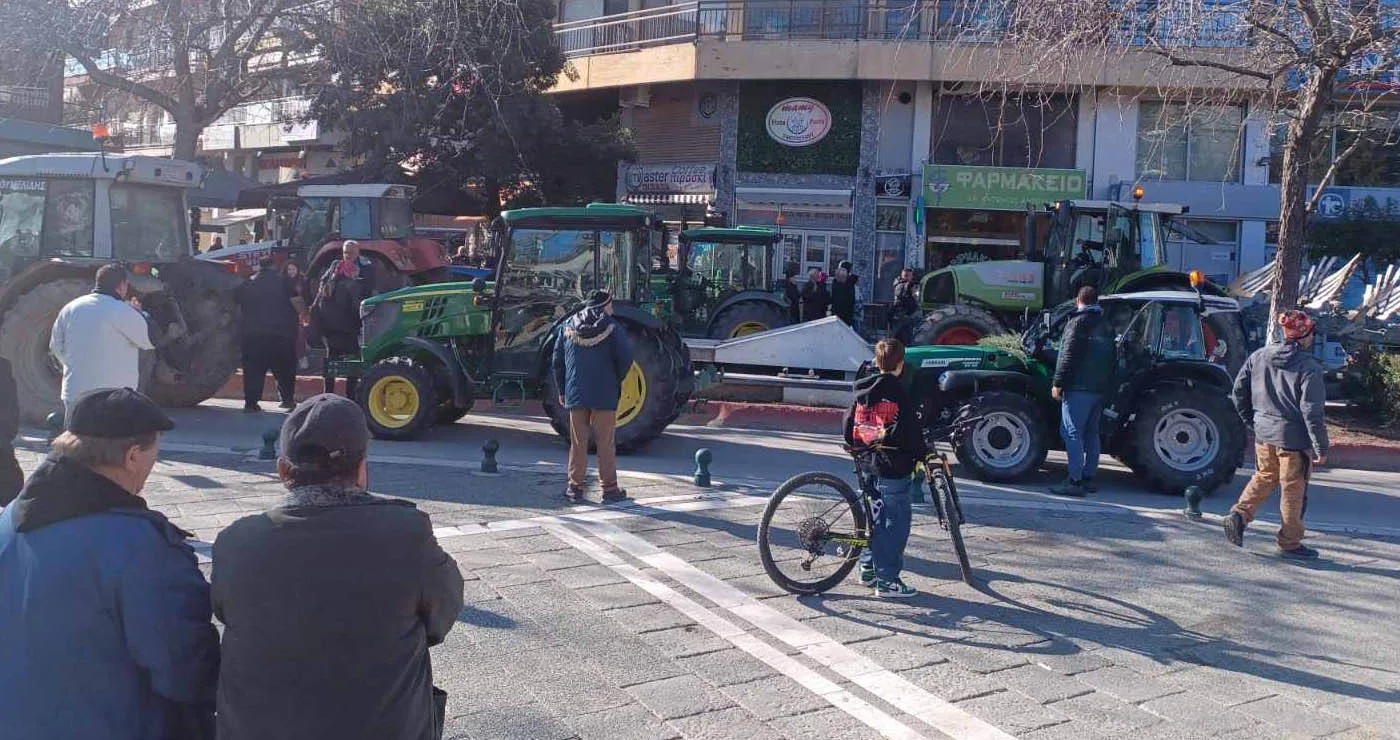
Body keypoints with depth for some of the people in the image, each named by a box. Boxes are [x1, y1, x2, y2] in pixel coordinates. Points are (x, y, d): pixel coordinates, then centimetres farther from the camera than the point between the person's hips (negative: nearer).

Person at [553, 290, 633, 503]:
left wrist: (562, 390, 15)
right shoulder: (611, 328, -5)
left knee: (578, 442, 9)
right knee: (605, 443, 3)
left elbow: (558, 360, 7)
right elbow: (625, 359, -10)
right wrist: (616, 382, 7)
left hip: (575, 395, 3)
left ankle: (575, 487, 11)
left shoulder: (568, 327, 6)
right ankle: (609, 488, 8)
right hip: (604, 396, -3)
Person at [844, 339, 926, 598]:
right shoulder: (898, 394, -15)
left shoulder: (862, 391, 7)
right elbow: (911, 432, -16)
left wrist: (857, 449, 26)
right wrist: (923, 454, -2)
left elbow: (850, 425, 13)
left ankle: (868, 569, 27)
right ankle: (887, 581, 0)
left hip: (869, 464, 8)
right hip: (894, 467, -8)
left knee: (876, 516, 20)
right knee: (896, 522, -1)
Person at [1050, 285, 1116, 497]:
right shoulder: (1105, 325, 18)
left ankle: (1075, 481, -15)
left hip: (1079, 387, -8)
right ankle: (1089, 478, 17)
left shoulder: (1079, 322, -7)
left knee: (1071, 433, -9)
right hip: (1100, 388, 8)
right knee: (1091, 433, 14)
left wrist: (1058, 383, -13)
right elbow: (1113, 358, 20)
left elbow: (1069, 355, -15)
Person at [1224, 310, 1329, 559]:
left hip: (1263, 433, 5)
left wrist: (1251, 421, 19)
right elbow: (1312, 412, -16)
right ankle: (1290, 543, 17)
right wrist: (1321, 448, -9)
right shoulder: (1309, 367, -15)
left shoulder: (1259, 356, 2)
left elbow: (1238, 391, 7)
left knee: (1264, 477, 23)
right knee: (1293, 489, 7)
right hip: (1294, 438, -5)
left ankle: (1240, 513, 3)